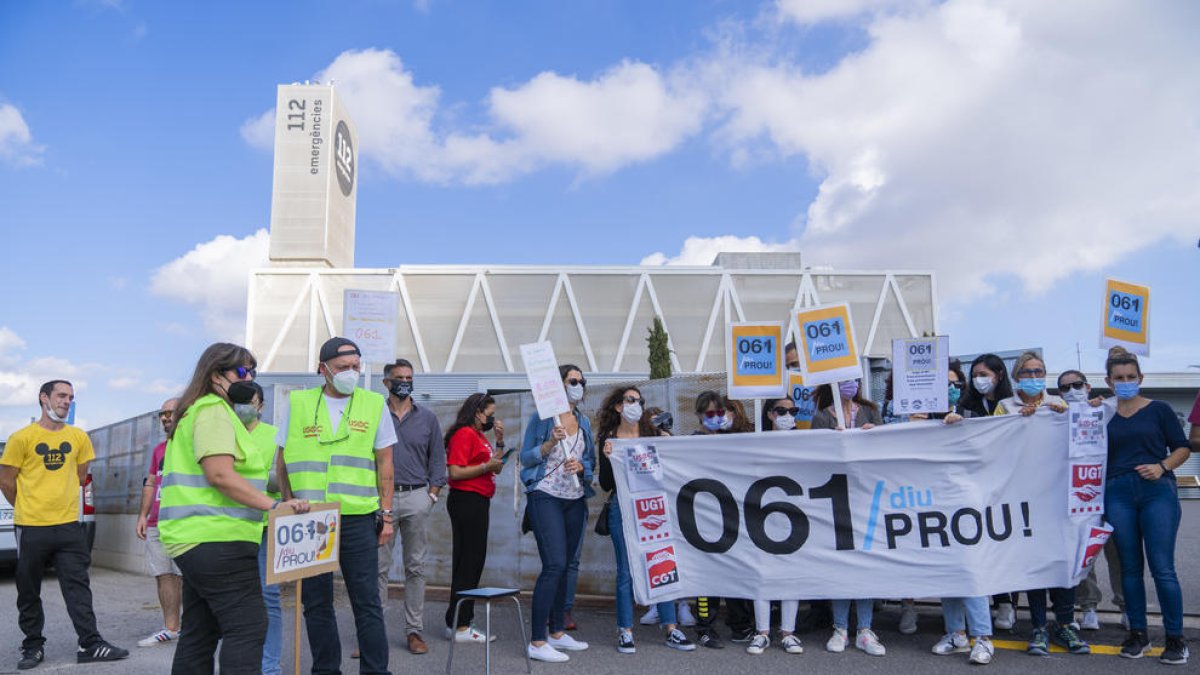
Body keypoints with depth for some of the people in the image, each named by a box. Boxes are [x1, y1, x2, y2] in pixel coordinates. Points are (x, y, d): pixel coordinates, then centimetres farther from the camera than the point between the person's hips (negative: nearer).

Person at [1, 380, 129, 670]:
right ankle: (33, 646, 24)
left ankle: (90, 644, 3)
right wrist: (29, 509, 10)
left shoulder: (78, 437, 4)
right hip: (31, 527, -2)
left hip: (68, 524, 2)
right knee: (28, 591, 10)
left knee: (78, 586, 1)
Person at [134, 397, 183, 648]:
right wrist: (142, 516, 12)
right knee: (164, 577, 6)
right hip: (155, 525, 7)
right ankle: (170, 629, 12)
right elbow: (149, 484, 21)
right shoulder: (159, 449, 20)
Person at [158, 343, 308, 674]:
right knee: (247, 628, -11)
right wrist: (274, 506, -22)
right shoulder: (214, 411, -10)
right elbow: (220, 474, -22)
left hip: (195, 540, 11)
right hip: (218, 539, -11)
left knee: (199, 633, 13)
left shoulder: (206, 411, 22)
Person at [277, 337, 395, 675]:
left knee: (367, 602, 1)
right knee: (316, 602, 10)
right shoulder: (297, 403, 4)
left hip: (358, 519, -1)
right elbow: (283, 461, 9)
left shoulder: (374, 404, 4)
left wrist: (386, 514, 3)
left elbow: (384, 464, 7)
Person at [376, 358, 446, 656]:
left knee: (415, 567, 6)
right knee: (378, 567, 0)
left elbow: (437, 460, 10)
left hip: (417, 497, 1)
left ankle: (414, 630, 13)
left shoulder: (427, 418, 9)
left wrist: (432, 495, 0)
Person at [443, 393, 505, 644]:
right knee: (468, 561, -6)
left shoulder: (480, 436, 18)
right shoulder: (464, 434, -11)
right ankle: (459, 626, 0)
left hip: (478, 503, 10)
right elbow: (454, 472, -19)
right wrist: (487, 466, -17)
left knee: (474, 561, 12)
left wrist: (499, 441, 10)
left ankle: (460, 623, 20)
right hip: (467, 501, -10)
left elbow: (495, 468, 20)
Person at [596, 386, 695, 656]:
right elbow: (605, 485, 0)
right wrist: (607, 458, -14)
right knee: (626, 570, 2)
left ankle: (671, 629, 9)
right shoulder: (608, 438, 3)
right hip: (622, 508, -2)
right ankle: (625, 631, 12)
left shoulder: (653, 435, 8)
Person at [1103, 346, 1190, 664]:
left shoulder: (1158, 410, 5)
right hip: (1118, 495, 2)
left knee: (1162, 568, -5)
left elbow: (1182, 447, 6)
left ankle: (1176, 638, 8)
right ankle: (1138, 634, 19)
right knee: (1130, 566, 9)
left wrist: (1162, 466, -11)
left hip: (1157, 492, -2)